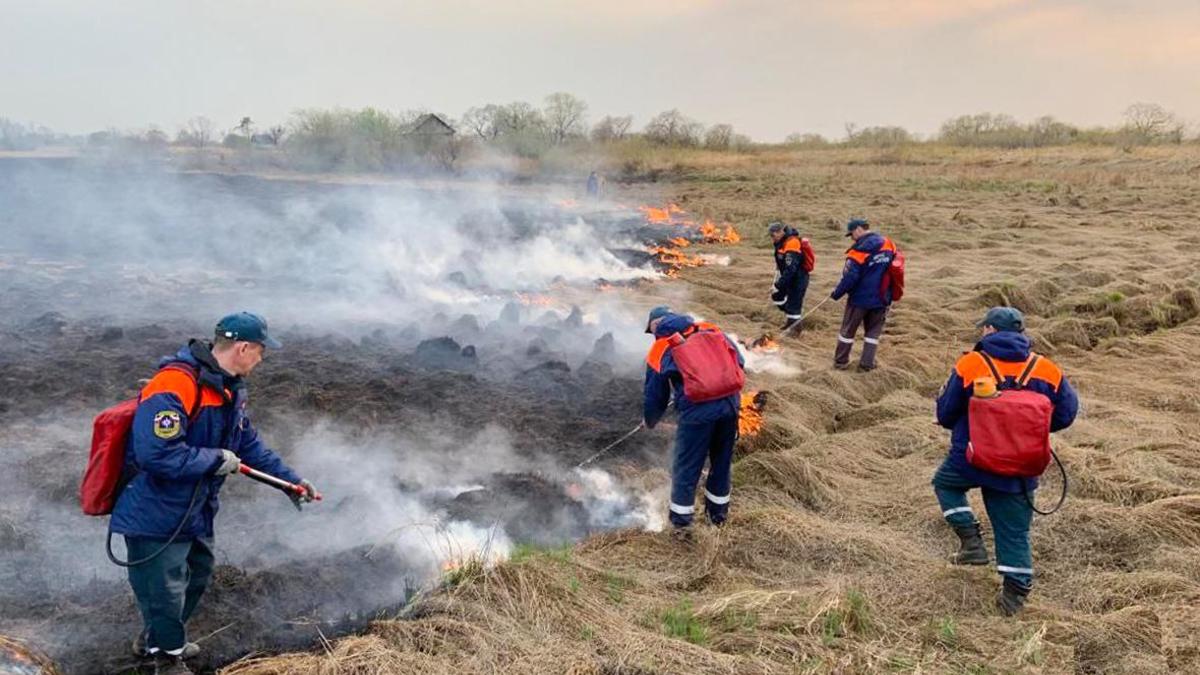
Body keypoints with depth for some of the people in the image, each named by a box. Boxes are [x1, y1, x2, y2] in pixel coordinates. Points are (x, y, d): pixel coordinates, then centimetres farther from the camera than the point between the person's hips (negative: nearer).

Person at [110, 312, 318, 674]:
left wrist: (291, 480, 13)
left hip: (195, 512, 10)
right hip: (156, 517, -10)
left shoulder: (229, 389, 4)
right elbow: (156, 455, -36)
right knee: (165, 593, 4)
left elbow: (249, 444, 14)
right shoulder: (174, 387, -29)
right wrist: (216, 460, -24)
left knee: (197, 576, 27)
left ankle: (154, 639, 50)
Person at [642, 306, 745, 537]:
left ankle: (681, 523, 19)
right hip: (731, 402, 4)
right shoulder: (710, 330, 16)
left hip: (697, 409, -4)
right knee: (722, 461, 22)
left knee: (686, 467, 12)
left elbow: (655, 394, 16)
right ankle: (718, 512, 38)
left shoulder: (660, 351, 9)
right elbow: (739, 361, 14)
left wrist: (649, 421, 34)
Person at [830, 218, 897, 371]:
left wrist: (837, 293, -8)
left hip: (860, 298, -5)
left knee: (848, 330, 12)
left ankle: (841, 361, 21)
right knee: (873, 331, 15)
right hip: (882, 299, 5)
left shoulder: (859, 250, -19)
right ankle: (866, 364, 15)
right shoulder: (889, 245, 0)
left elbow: (850, 277, -20)